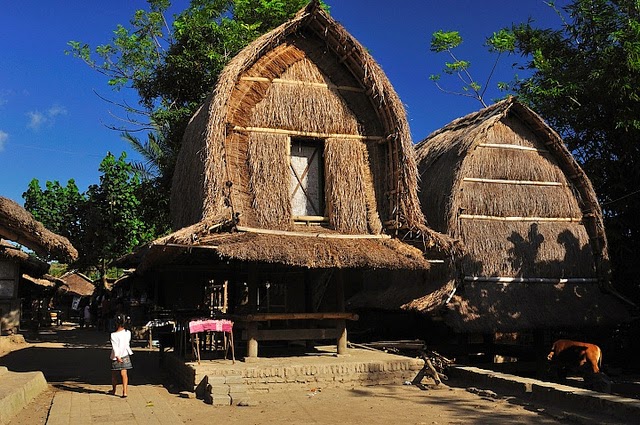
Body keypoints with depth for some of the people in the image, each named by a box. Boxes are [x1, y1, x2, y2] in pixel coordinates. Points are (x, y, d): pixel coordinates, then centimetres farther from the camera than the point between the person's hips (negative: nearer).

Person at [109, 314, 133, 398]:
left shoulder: (114, 335, -18)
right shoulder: (128, 333, -4)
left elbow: (115, 347, -23)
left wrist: (117, 356, -25)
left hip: (116, 357, -3)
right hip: (125, 356, 3)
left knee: (114, 374, 16)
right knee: (124, 374, 3)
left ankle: (113, 390, 33)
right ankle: (124, 392, -6)